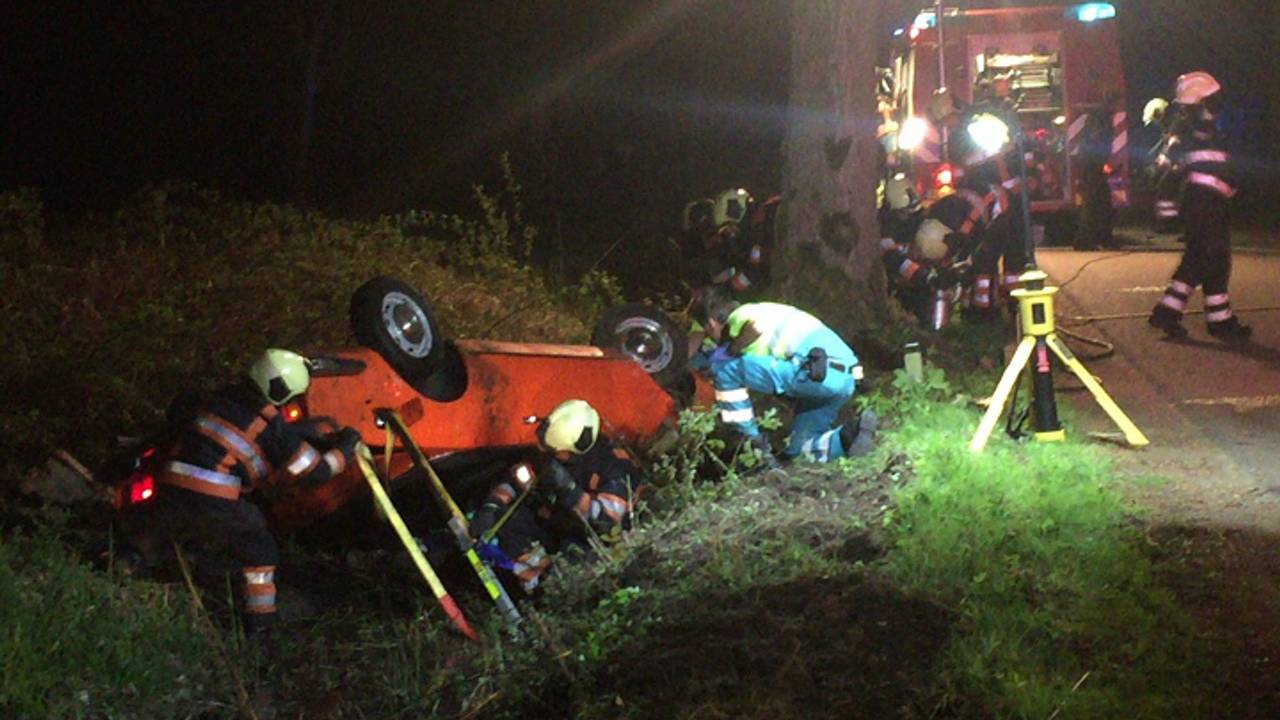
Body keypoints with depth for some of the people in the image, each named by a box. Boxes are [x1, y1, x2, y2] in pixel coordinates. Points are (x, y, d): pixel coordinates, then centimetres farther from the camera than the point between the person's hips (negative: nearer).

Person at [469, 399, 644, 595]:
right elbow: (516, 480, 2)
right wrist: (491, 506, -17)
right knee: (505, 517, -19)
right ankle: (536, 583, -19)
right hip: (551, 532, 5)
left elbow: (610, 520, -31)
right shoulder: (551, 455, -5)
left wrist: (570, 490, -41)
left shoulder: (613, 464, -22)